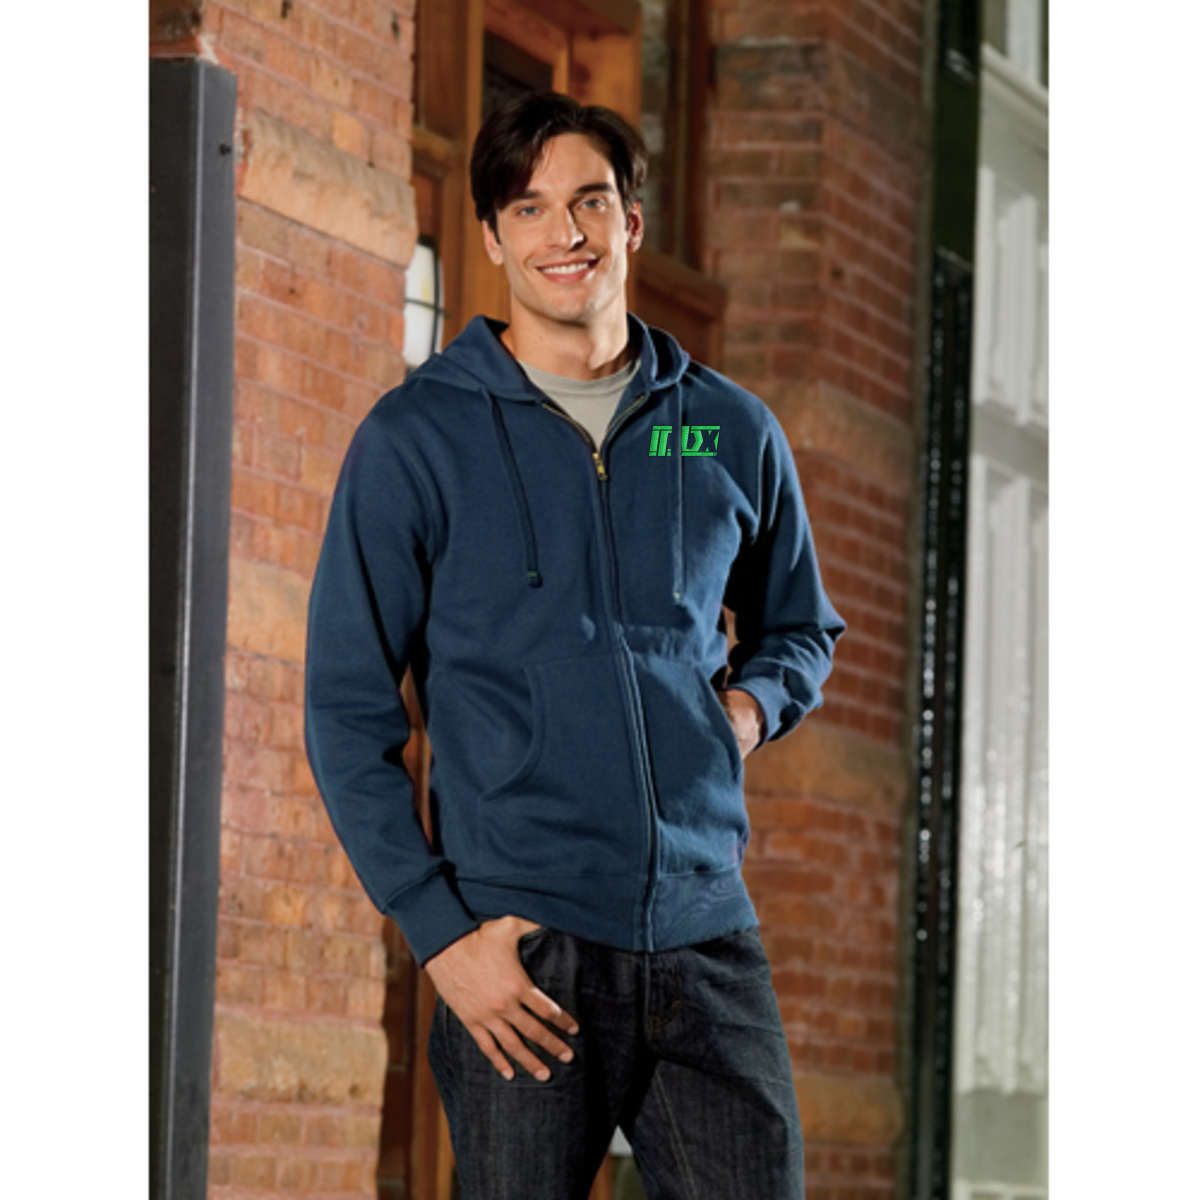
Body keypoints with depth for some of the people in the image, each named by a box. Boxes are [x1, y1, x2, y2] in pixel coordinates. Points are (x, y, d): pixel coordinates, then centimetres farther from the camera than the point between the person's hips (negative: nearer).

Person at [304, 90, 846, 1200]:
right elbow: (347, 710, -1)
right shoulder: (416, 438, 1)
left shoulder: (734, 433, 11)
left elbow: (801, 628, 28)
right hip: (522, 953, -3)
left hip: (705, 932, 3)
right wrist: (440, 932, -9)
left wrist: (753, 702, 4)